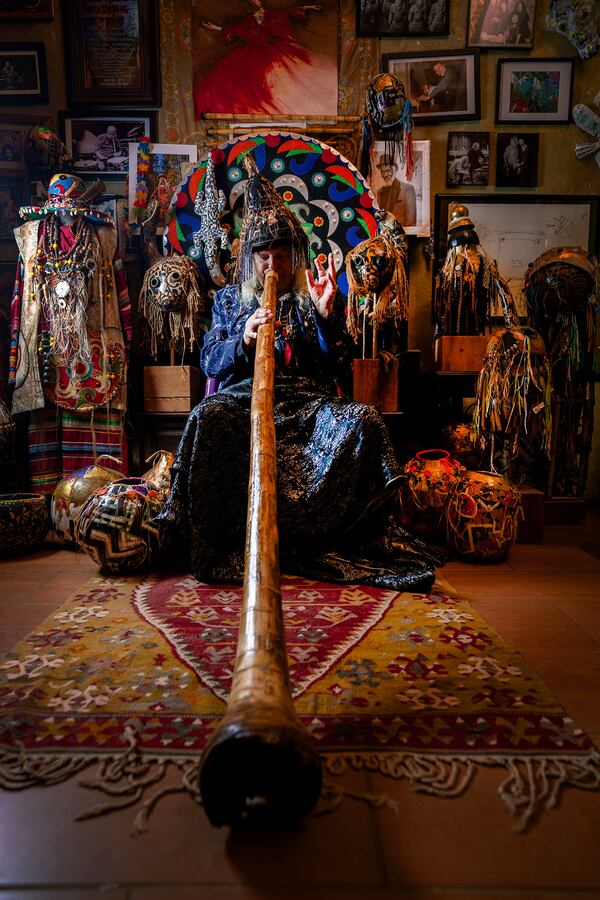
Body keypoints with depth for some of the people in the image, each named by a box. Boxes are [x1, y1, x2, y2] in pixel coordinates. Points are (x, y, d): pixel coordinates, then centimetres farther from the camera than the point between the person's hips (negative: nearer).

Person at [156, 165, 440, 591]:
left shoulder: (319, 298, 18)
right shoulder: (229, 299, 21)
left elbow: (341, 366, 8)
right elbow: (209, 363, 10)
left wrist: (326, 315, -7)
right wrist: (243, 340, -10)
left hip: (310, 401, 0)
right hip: (244, 396, 0)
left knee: (364, 420, -31)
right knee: (207, 418, -35)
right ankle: (212, 541, -28)